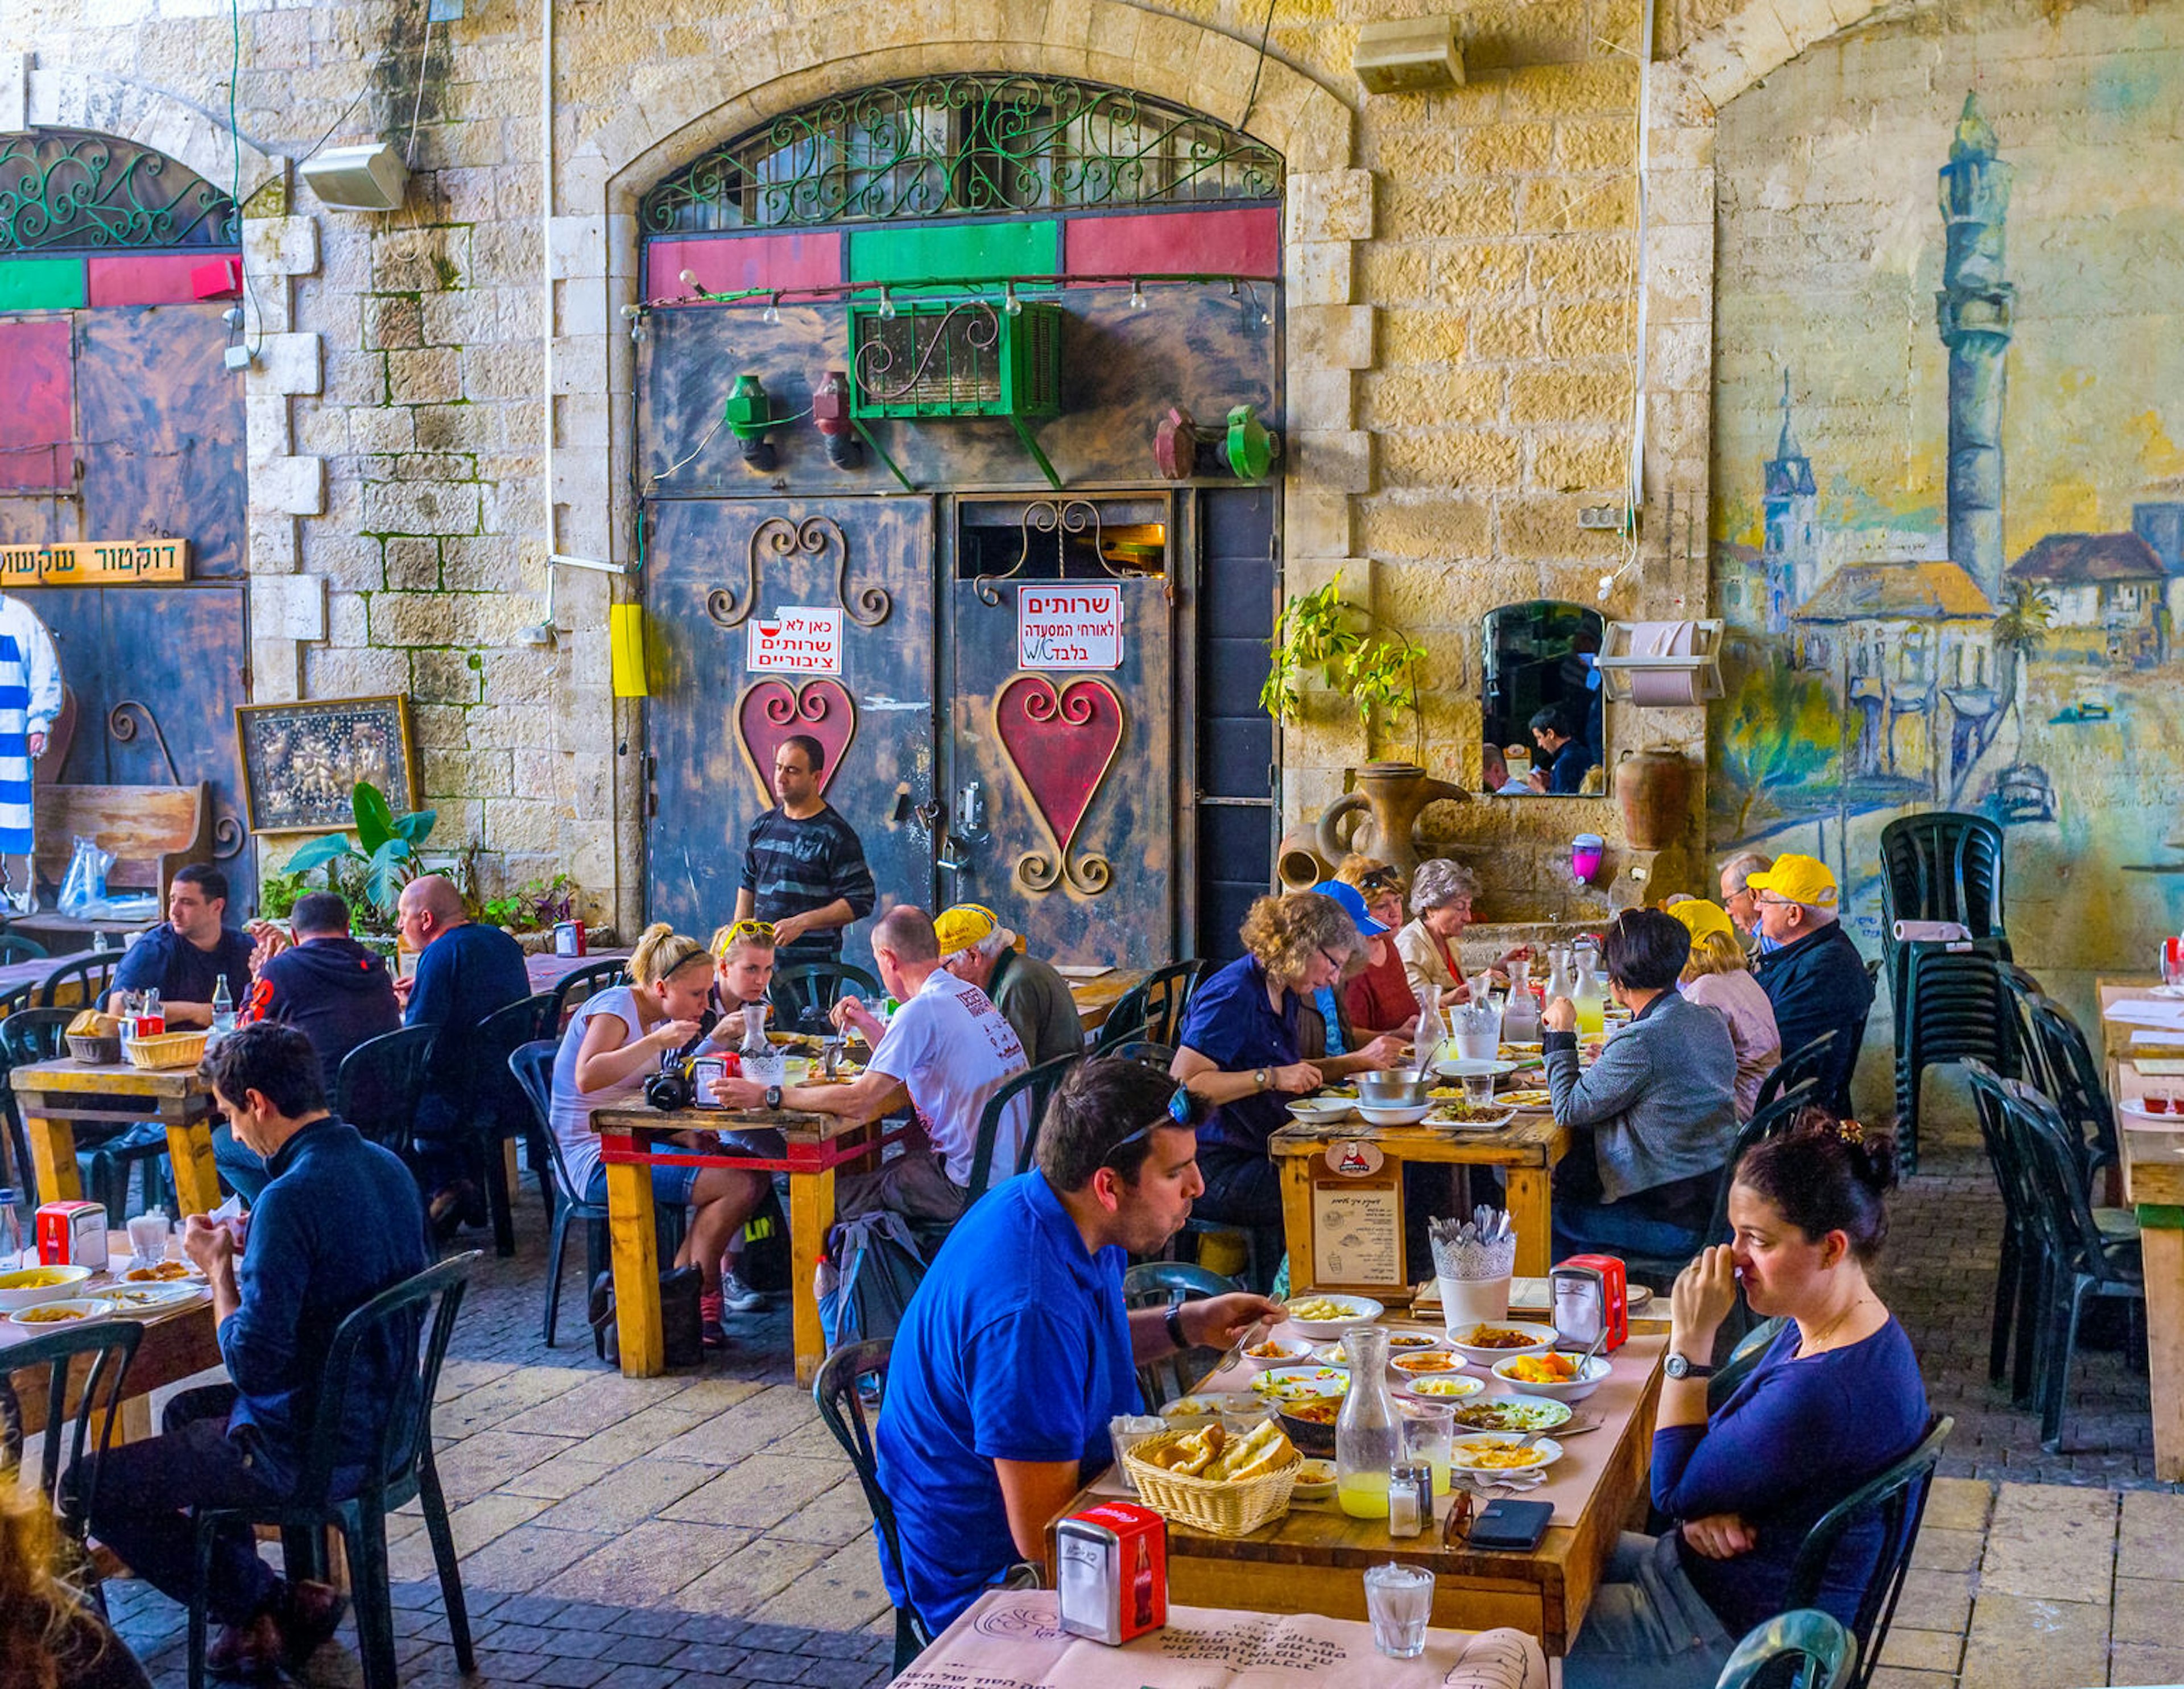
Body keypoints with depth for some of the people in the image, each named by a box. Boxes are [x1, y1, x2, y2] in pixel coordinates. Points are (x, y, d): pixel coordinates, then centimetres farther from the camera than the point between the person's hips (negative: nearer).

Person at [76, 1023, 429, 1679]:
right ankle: (252, 1598, 30)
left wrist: (219, 1267, -10)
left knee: (89, 1489, 3)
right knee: (185, 1410, 33)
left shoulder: (291, 1198, -26)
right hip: (382, 1425, 9)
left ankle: (265, 1606, 10)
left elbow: (254, 1365, -25)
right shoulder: (389, 1167, 1)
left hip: (309, 1450, -9)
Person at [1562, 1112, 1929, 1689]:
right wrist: (1706, 1508, -13)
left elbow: (1674, 1490, -21)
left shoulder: (1824, 1391, -33)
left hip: (1738, 1639, -10)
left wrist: (1690, 1338, -22)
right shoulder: (1817, 1327, -1)